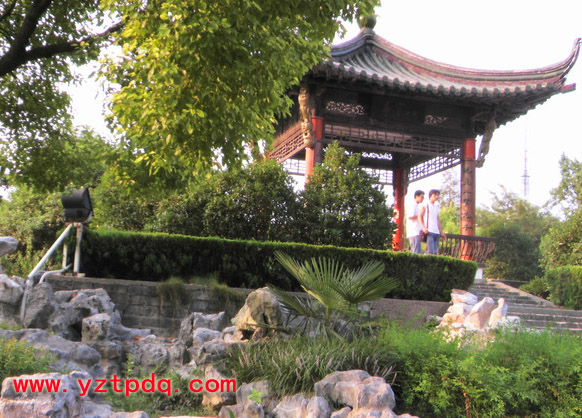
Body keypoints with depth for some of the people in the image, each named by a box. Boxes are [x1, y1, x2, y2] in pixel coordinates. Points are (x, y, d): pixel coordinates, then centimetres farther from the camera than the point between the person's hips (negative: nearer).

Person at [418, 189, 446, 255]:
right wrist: (423, 227, -17)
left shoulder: (437, 207, 23)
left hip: (436, 232, 6)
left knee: (435, 252, 0)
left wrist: (441, 232, 20)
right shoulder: (425, 205, 6)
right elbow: (420, 216, -1)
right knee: (430, 251, -17)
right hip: (429, 232, -6)